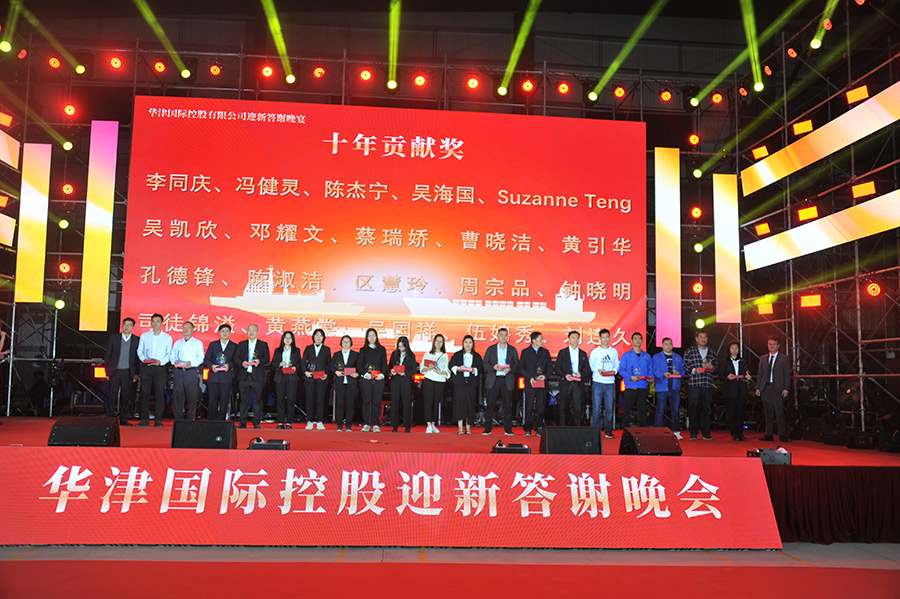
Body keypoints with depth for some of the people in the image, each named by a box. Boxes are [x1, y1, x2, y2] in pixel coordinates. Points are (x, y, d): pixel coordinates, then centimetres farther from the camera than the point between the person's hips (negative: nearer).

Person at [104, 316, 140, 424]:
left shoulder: (136, 340, 5)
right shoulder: (114, 338, 5)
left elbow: (138, 358, 7)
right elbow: (107, 356, 6)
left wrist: (136, 374, 1)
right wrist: (107, 372, 1)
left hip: (128, 372, 0)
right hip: (115, 371, 0)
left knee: (126, 397, 3)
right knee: (112, 396, -1)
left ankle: (124, 419, 11)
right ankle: (110, 418, 6)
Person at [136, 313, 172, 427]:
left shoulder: (167, 337, 7)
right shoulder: (144, 336, 11)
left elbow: (169, 354, 6)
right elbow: (139, 350, 12)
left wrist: (160, 361, -11)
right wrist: (143, 359, -7)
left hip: (159, 367, -1)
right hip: (146, 367, 1)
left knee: (159, 394, -4)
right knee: (144, 393, 0)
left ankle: (158, 420, 1)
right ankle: (144, 419, 6)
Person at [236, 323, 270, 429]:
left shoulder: (263, 345, 8)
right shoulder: (241, 344, 15)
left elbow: (267, 359, 3)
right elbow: (237, 358, 10)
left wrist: (260, 361, -17)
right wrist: (242, 363, -10)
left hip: (257, 376, -2)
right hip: (244, 376, 2)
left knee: (257, 400, -1)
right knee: (244, 400, 4)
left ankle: (256, 423, 4)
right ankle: (243, 423, 10)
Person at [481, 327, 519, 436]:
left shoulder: (512, 350, 11)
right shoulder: (491, 349, 10)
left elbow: (517, 364, 7)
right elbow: (484, 363, 5)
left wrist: (510, 369, -13)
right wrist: (493, 367, -13)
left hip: (507, 380, 0)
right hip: (493, 380, 0)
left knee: (507, 405, 1)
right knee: (490, 405, -1)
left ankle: (508, 429, 8)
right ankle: (487, 429, 5)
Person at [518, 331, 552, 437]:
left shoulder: (545, 352, 11)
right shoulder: (525, 352, 4)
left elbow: (550, 367, 14)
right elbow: (521, 368, 2)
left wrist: (545, 376, -4)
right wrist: (530, 378, -10)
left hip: (542, 384, 2)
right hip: (530, 384, -2)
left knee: (540, 407, 2)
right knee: (529, 407, -3)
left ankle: (539, 429, 10)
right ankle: (528, 430, 3)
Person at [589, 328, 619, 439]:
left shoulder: (614, 351, 13)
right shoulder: (595, 351, 6)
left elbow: (617, 365, 15)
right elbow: (591, 365, 5)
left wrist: (614, 371, -5)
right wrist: (598, 370, -13)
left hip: (610, 382, 2)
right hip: (597, 382, -2)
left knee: (610, 408, 2)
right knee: (596, 408, -4)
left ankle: (608, 431, 10)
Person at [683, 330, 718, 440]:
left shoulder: (712, 353, 16)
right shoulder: (690, 351, 7)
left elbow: (717, 368, 17)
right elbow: (685, 366, 4)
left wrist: (711, 367, -5)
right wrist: (694, 370, -13)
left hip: (708, 385, 3)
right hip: (694, 384, -3)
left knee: (707, 409, 3)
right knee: (693, 409, -3)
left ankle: (706, 434, 10)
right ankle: (693, 434, 3)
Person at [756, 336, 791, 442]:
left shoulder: (784, 358, 5)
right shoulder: (763, 359, 15)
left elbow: (787, 375, 1)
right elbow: (760, 374, 15)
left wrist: (786, 389, -8)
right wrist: (758, 388, 8)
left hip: (778, 388, -4)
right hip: (765, 388, 4)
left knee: (779, 412, -7)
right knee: (768, 413, 7)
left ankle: (782, 435, -3)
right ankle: (768, 434, 11)